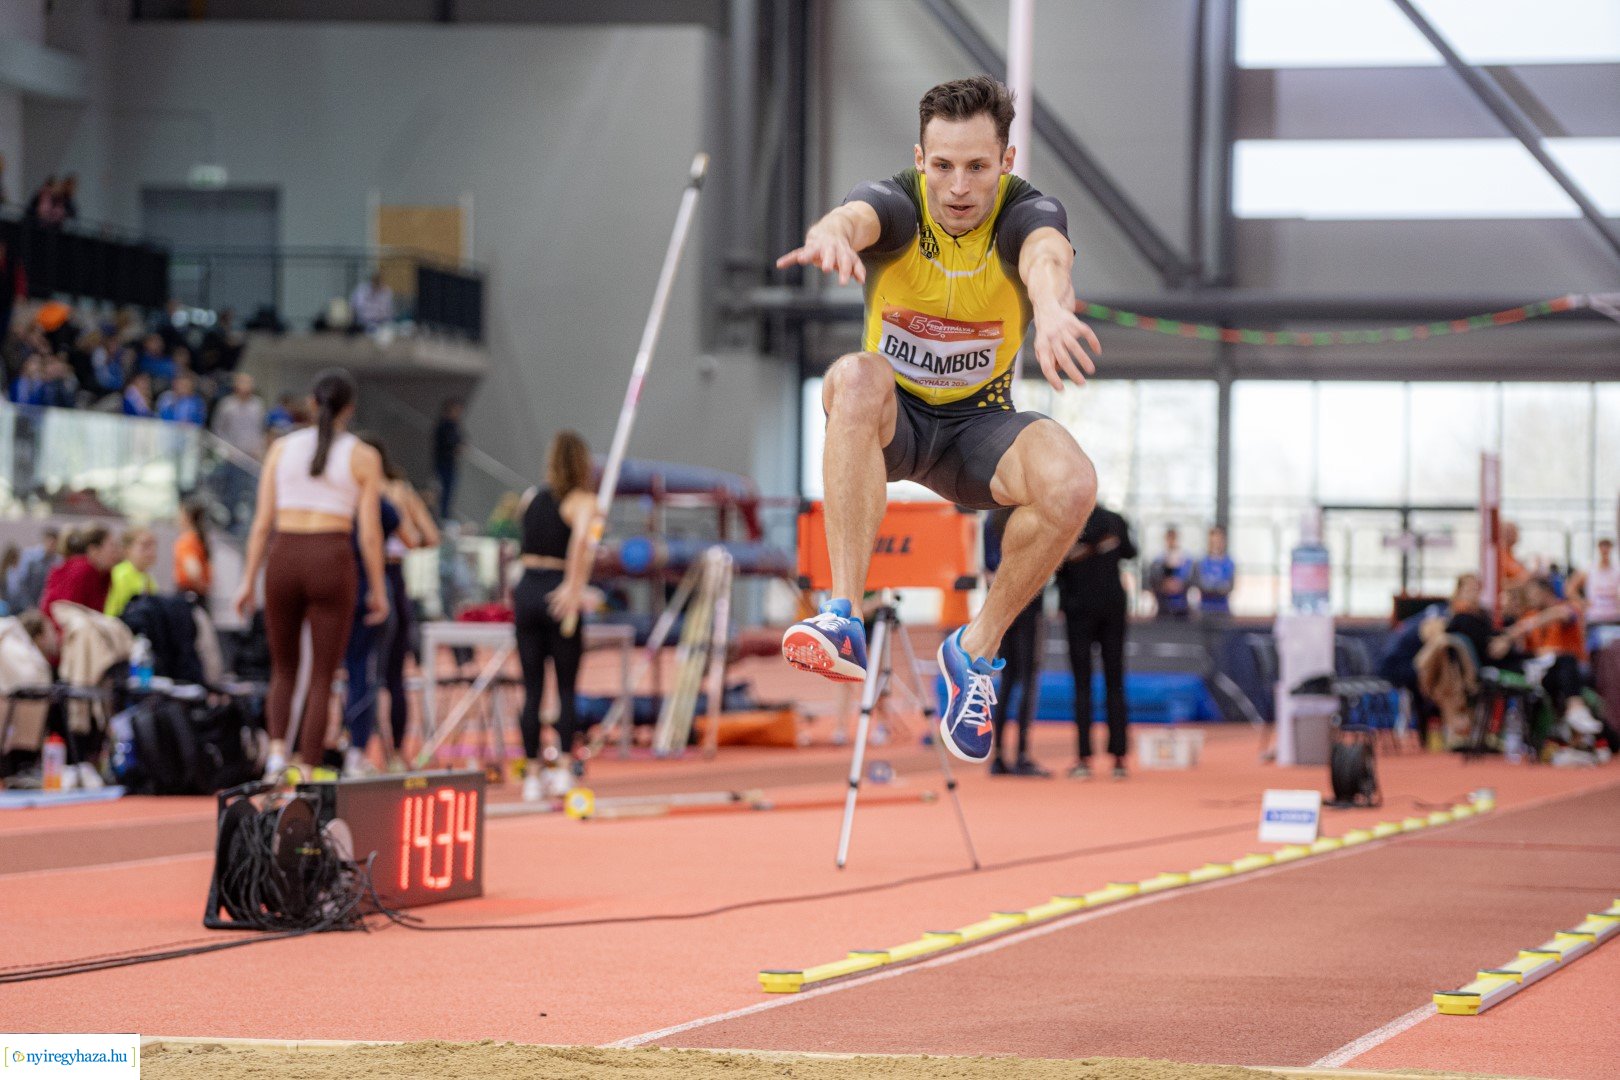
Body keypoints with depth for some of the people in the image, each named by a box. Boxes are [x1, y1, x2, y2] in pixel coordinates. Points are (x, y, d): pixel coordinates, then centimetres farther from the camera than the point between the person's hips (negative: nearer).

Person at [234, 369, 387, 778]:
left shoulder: (282, 448, 7)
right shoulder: (363, 457, 1)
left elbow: (262, 522, 5)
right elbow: (369, 532, -2)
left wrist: (248, 582, 8)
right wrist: (378, 588, 7)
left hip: (282, 559, 2)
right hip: (331, 559, -2)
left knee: (282, 668, 17)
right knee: (322, 676, 5)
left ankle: (277, 748, -5)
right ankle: (306, 771, -1)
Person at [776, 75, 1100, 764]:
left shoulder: (1026, 212, -14)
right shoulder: (896, 203, -14)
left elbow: (1046, 254, -40)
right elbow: (856, 217, -39)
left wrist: (1051, 305, -65)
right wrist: (831, 234, -66)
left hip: (979, 426, 1)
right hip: (892, 422, 0)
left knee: (1072, 484, -31)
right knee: (856, 376, -36)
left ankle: (976, 648, -6)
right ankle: (844, 619, -41)